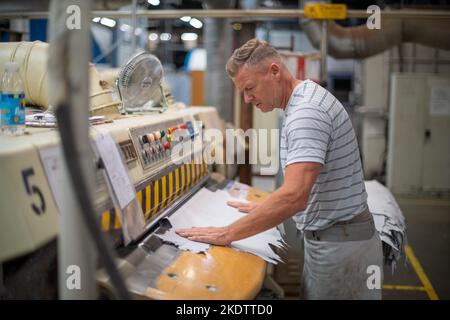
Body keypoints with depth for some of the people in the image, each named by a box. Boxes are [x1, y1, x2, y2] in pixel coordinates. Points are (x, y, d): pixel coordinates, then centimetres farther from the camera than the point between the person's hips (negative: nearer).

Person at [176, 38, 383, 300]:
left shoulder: (307, 111, -23)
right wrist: (266, 208, 20)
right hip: (330, 238, 9)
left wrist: (227, 234, -29)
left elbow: (294, 197, -33)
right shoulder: (305, 102, 9)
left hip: (339, 245, -9)